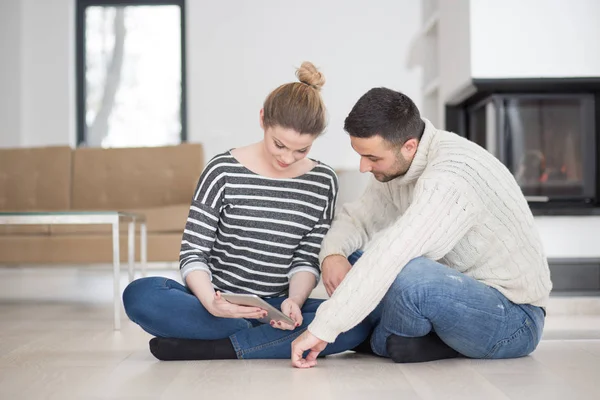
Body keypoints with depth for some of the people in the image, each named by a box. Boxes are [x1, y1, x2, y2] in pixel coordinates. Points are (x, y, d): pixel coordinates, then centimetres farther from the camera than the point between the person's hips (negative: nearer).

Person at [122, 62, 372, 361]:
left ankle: (214, 349, -25)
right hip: (217, 305, -2)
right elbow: (192, 252, -7)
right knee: (140, 295, -30)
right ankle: (269, 340, -24)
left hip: (275, 309, 2)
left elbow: (307, 259, 5)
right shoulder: (224, 171, -5)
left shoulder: (323, 182, 4)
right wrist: (211, 302, -27)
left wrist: (294, 300, -17)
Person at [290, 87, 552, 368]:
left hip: (515, 319, -9)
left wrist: (322, 329, -34)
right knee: (347, 266, 5)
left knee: (409, 276, -37)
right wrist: (332, 254, -15)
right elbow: (357, 217, 9)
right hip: (464, 290, 9)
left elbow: (389, 257, -35)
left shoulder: (451, 176, -29)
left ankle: (386, 343, -5)